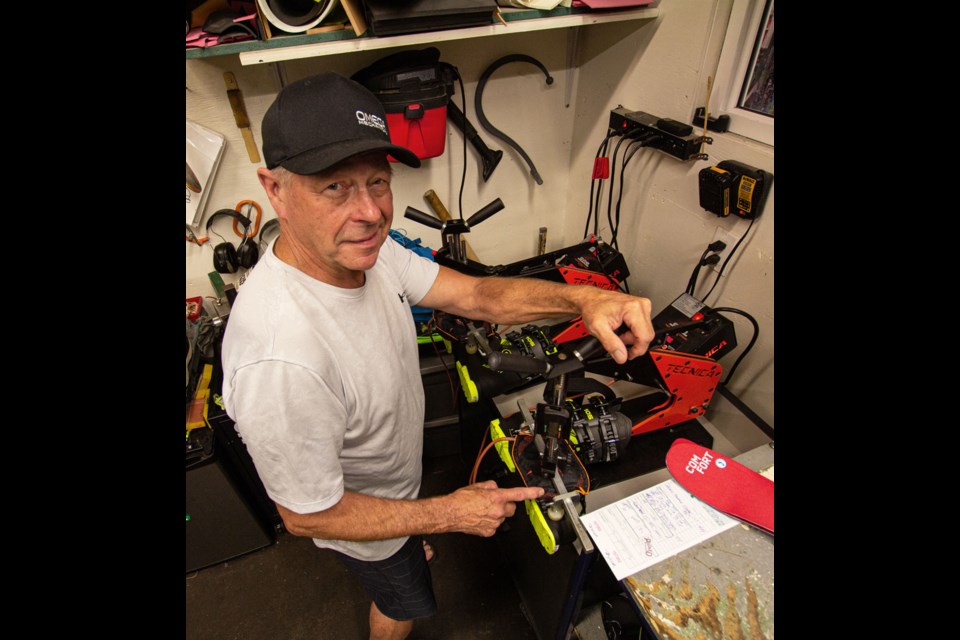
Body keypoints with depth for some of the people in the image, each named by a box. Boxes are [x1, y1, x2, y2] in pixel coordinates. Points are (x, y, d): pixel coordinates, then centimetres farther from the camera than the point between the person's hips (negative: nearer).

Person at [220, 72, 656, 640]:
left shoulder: (367, 249, -20)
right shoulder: (281, 362, -45)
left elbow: (476, 295, -16)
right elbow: (307, 515, -31)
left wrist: (582, 298, -33)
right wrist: (448, 514, -24)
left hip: (398, 478, 6)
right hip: (360, 518, -6)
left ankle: (412, 551, 75)